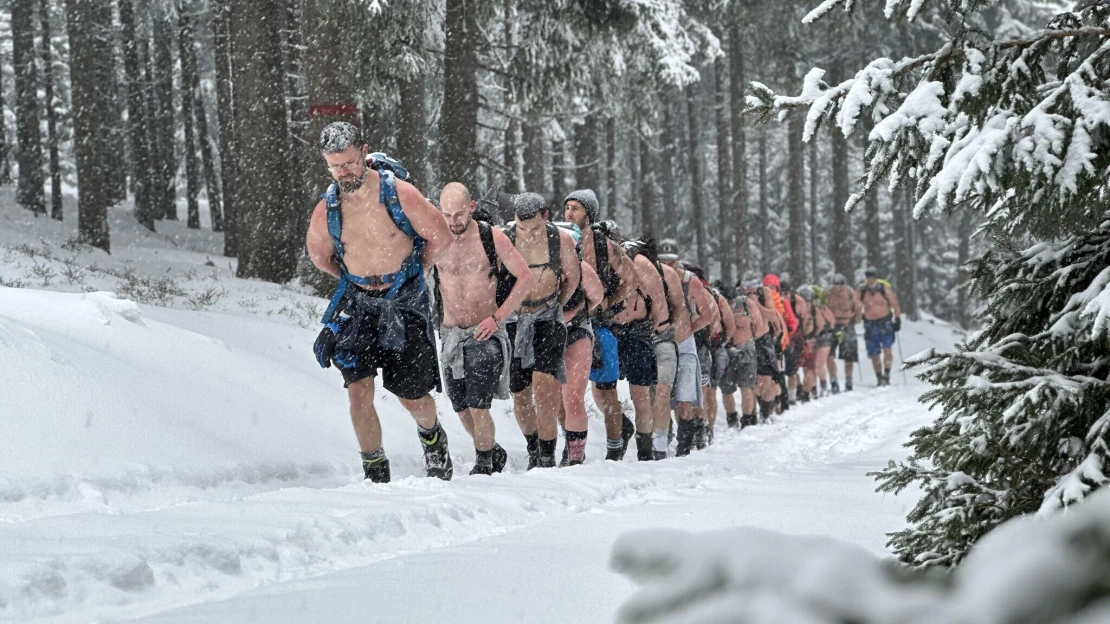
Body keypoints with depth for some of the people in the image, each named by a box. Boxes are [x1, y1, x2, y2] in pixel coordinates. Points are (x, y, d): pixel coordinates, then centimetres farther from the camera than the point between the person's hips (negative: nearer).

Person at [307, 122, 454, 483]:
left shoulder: (399, 193, -17)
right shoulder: (326, 212, -9)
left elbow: (440, 238, -5)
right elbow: (319, 254, 13)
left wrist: (407, 273, 3)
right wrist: (354, 279, 12)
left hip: (405, 303, -2)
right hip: (358, 304, 2)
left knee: (412, 396, 3)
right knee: (359, 391, -11)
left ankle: (432, 436, 37)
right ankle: (375, 473, 2)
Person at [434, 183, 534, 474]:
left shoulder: (492, 238, -7)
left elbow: (525, 278, -3)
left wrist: (497, 317, -10)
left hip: (485, 333, -3)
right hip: (451, 335, 4)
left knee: (478, 406, -14)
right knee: (461, 407, 7)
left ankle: (484, 464, 5)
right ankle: (494, 451, 31)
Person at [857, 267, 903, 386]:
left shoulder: (884, 288, -3)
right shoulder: (862, 291, 4)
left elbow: (894, 304, 2)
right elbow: (858, 308, 13)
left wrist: (897, 319, -1)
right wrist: (855, 322, 8)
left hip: (885, 324, -3)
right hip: (870, 326, 3)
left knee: (887, 349, -18)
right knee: (874, 355, 3)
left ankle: (886, 375, -14)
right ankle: (880, 379, 12)